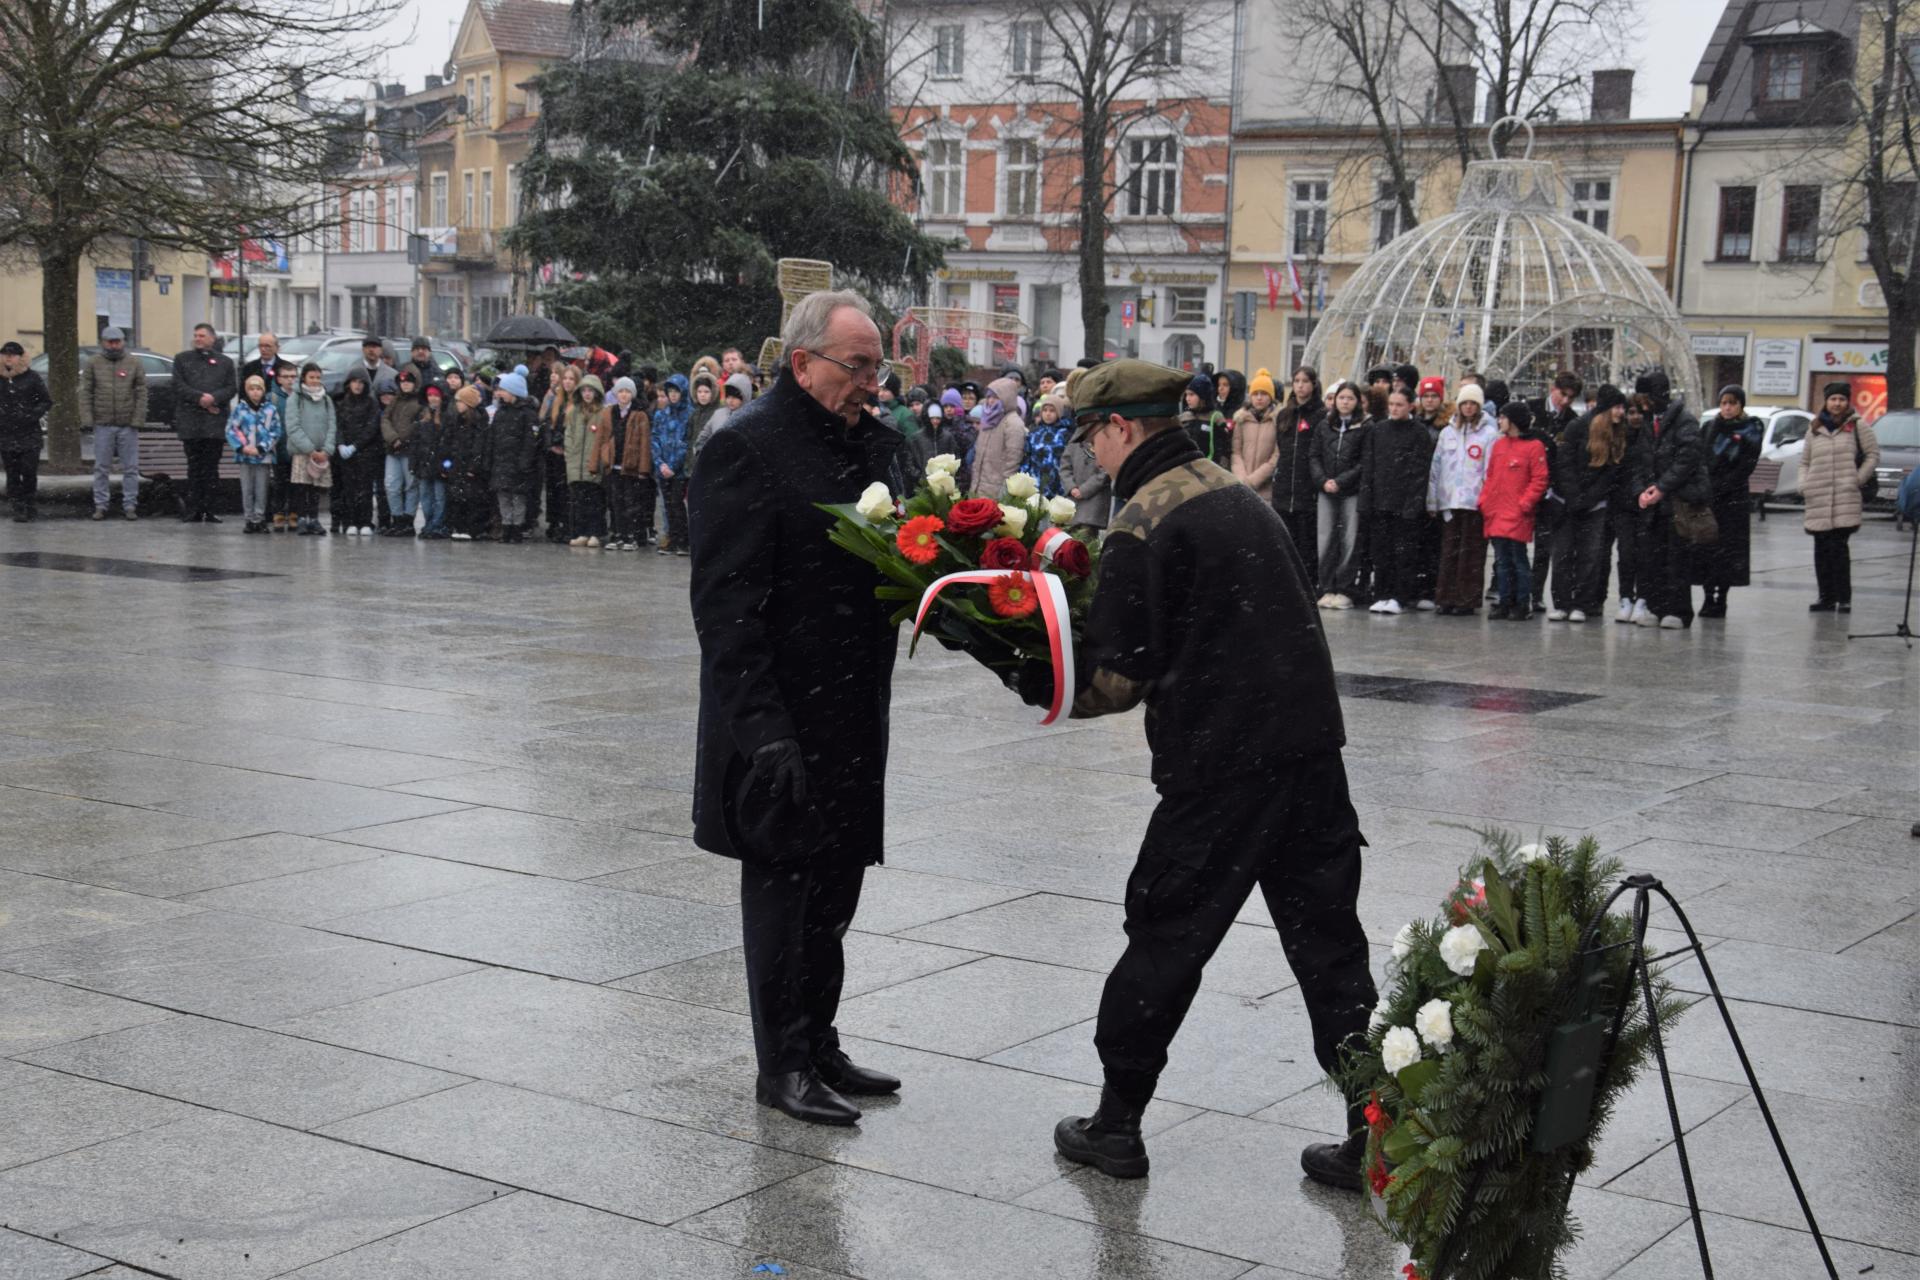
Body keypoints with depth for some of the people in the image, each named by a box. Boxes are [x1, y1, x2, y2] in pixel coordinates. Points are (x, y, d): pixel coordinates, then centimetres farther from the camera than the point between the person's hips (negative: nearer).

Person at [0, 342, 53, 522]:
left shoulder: (32, 378, -1)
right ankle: (19, 509, 6)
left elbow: (47, 401, 3)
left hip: (29, 434, -3)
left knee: (29, 471, -5)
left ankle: (29, 502, 13)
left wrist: (33, 415, -10)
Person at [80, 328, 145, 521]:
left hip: (128, 425, 0)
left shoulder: (135, 365, 5)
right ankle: (100, 506, 10)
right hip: (103, 425, 0)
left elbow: (141, 394, 1)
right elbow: (85, 392, 3)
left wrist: (137, 420, -8)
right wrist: (87, 418, -7)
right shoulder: (93, 363, 6)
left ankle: (130, 506, 8)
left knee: (130, 468, 2)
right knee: (101, 468, 5)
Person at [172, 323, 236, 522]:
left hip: (215, 423, 1)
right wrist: (200, 398, -11)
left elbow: (231, 388, 5)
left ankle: (208, 510, 3)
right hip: (190, 422, 0)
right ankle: (193, 510, 1)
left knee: (211, 468, 0)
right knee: (194, 467, 0)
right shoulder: (182, 359, 12)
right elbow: (179, 386, 1)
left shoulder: (225, 362, 14)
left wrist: (213, 398, -13)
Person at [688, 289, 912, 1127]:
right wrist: (763, 729, -22)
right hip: (783, 720, -7)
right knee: (784, 885, 4)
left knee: (834, 885, 15)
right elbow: (726, 603, -17)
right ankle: (782, 1064, 16)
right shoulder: (748, 449, -13)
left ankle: (819, 1045, 28)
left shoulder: (877, 443, 10)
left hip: (855, 714, 7)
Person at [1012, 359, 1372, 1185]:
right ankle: (1370, 1135, 12)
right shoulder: (1238, 494, 15)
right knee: (1327, 940, 10)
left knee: (1165, 938, 6)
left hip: (1220, 761, -7)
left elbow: (1120, 680, -14)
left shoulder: (1141, 525, -11)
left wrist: (1036, 686, 2)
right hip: (1310, 744, 7)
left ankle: (1116, 1125, 18)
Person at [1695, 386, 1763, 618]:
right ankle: (1709, 597, 4)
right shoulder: (1709, 427, 12)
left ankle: (1721, 599, 2)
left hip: (1734, 498, -3)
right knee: (1706, 548, -1)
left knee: (1729, 549, -3)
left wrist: (1721, 486, -12)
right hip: (1706, 496, 3)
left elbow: (1747, 465, -5)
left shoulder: (1751, 429, 2)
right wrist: (1706, 486, -5)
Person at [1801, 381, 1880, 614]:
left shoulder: (1857, 426, 6)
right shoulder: (1815, 430, 17)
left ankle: (1844, 598, -4)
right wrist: (1804, 485, 6)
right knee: (1822, 549, 4)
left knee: (1838, 547, -10)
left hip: (1846, 498, -4)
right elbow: (1804, 462, 22)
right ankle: (1826, 597, 11)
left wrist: (1858, 480, -4)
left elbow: (1873, 455, 4)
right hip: (1818, 500, 4)